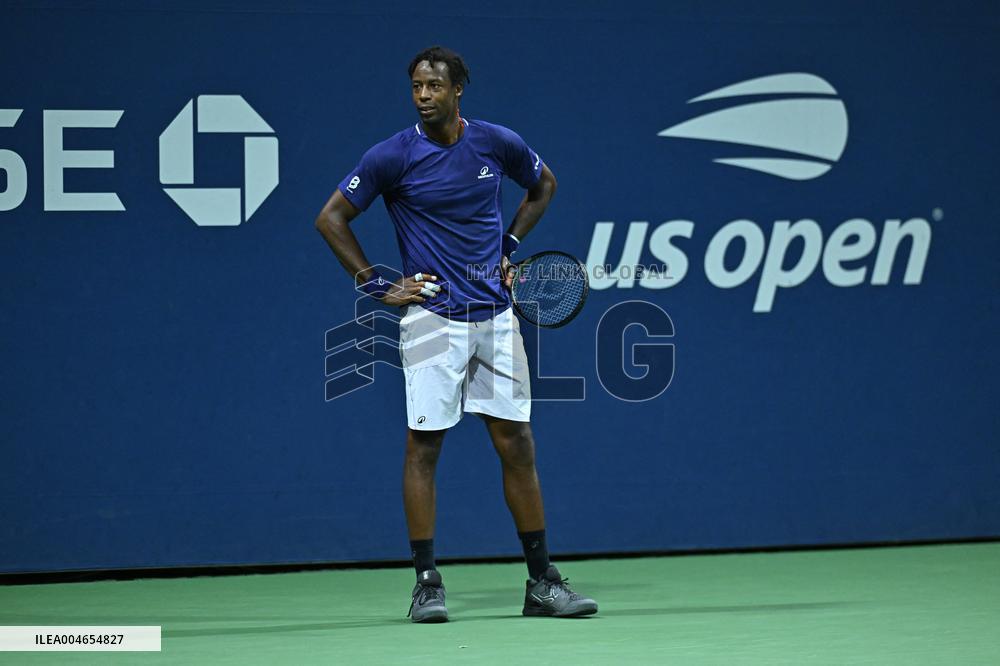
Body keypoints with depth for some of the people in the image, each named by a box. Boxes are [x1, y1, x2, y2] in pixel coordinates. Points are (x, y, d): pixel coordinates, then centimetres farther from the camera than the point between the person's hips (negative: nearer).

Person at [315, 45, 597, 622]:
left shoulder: (498, 143, 2)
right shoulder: (393, 157, -7)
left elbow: (544, 185, 23)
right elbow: (331, 218, 0)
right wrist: (377, 284, -4)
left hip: (496, 315, 3)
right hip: (433, 317, -3)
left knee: (517, 443, 4)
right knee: (424, 444, -3)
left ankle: (542, 581, 9)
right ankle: (427, 582, 3)